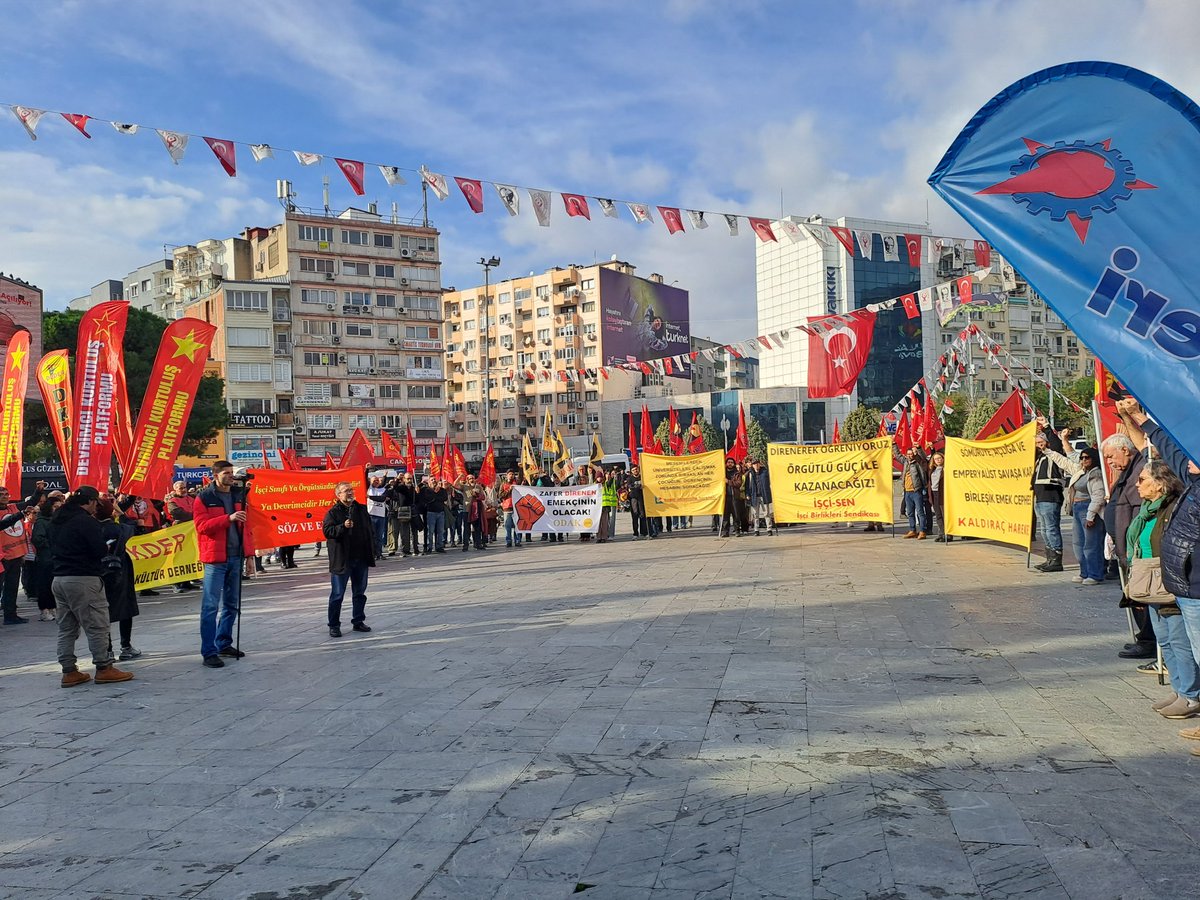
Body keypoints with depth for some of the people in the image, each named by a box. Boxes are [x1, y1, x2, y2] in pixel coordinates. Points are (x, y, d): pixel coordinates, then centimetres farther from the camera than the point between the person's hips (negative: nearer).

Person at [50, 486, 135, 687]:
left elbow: (54, 544, 19)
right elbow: (100, 550, -17)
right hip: (83, 580, -9)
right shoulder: (86, 521, -13)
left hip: (59, 578, 9)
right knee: (97, 626, -2)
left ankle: (69, 671, 15)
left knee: (66, 628, 12)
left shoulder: (59, 520, 14)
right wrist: (106, 548, 3)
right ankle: (104, 668, 2)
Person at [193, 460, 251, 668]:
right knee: (210, 606, -5)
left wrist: (248, 551, 10)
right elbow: (202, 526, -15)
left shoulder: (239, 495, 12)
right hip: (215, 559, -6)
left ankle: (224, 644, 26)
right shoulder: (203, 498, -4)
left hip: (236, 557, 6)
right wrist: (228, 518, -25)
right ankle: (209, 652, -3)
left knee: (231, 604, 14)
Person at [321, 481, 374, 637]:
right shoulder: (333, 512, -6)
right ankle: (334, 625, 8)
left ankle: (358, 621, 24)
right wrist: (343, 526, -29)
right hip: (341, 560, -5)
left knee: (360, 592, 13)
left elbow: (369, 531, 16)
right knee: (337, 594, 0)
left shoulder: (361, 509, 10)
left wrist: (371, 551, 12)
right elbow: (327, 531, -16)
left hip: (361, 559, 5)